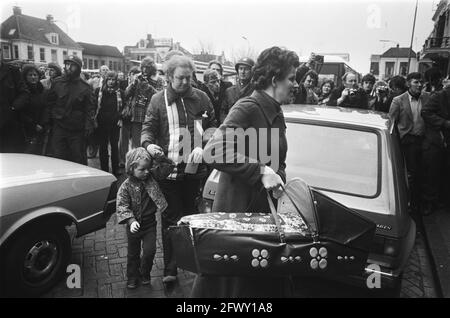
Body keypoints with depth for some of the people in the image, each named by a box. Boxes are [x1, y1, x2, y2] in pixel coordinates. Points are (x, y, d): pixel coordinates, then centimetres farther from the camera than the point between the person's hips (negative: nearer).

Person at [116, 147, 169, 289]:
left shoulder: (151, 179, -6)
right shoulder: (126, 186, -16)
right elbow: (122, 206, -18)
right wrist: (131, 221, -28)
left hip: (150, 223, 2)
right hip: (134, 225, -1)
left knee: (150, 250, -1)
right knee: (133, 253, 15)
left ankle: (145, 273, 26)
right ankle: (132, 277, 35)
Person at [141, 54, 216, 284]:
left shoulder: (201, 98, 5)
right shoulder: (158, 100, 2)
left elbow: (212, 127, 8)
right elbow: (148, 128, 4)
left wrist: (202, 146, -9)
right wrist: (148, 144, -18)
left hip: (195, 169, 2)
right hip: (169, 169, -2)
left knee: (192, 216, 15)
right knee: (171, 219, 4)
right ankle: (170, 270, 13)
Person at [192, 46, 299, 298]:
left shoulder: (276, 114, 12)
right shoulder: (247, 108, -16)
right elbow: (214, 150, -28)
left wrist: (278, 177, 5)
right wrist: (260, 171, -28)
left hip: (264, 209, 8)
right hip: (236, 210, -8)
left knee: (266, 281, 15)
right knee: (227, 281, 7)